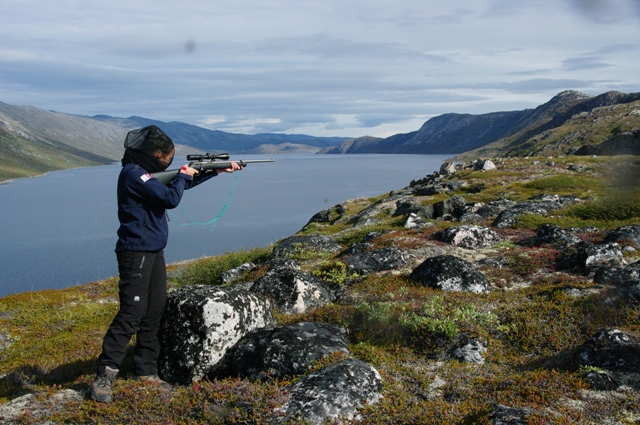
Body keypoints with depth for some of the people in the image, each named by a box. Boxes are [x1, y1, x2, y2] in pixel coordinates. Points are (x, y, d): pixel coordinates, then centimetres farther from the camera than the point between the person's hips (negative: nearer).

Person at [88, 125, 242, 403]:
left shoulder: (147, 173, 14)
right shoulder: (133, 174, -15)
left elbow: (183, 183, 26)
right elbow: (171, 198, -21)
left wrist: (219, 170, 24)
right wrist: (183, 175, -3)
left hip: (154, 253, 10)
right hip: (136, 254, -10)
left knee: (154, 312, 11)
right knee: (131, 315, -12)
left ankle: (146, 371, 20)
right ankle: (103, 378, -7)